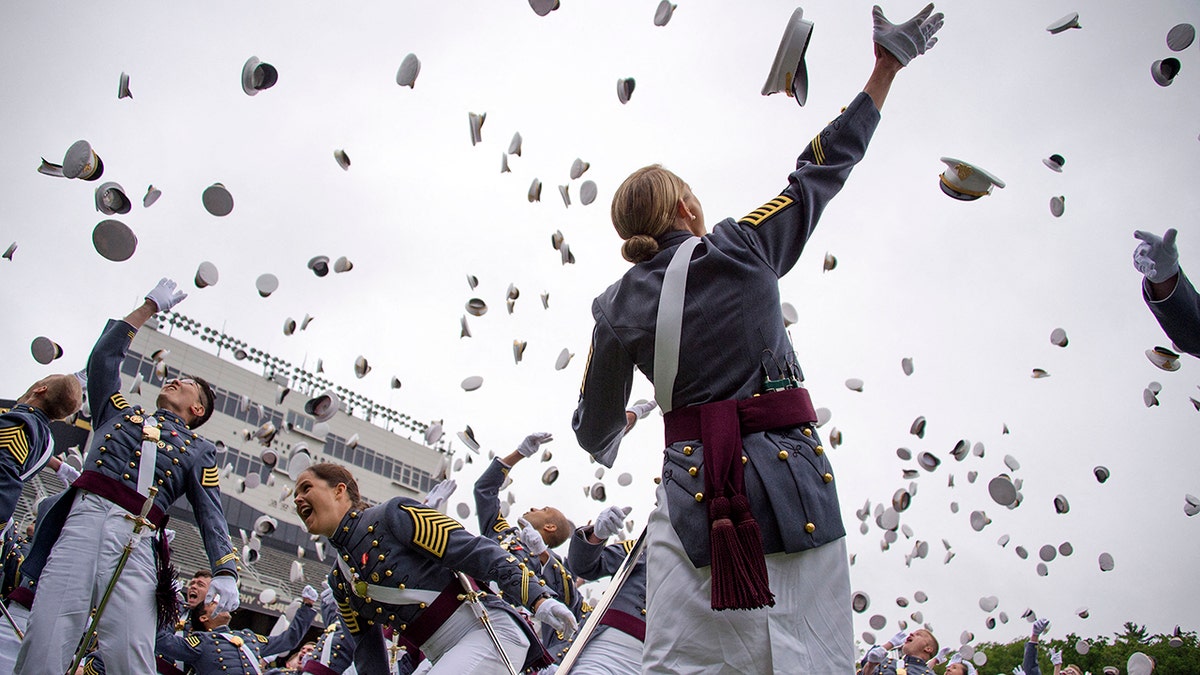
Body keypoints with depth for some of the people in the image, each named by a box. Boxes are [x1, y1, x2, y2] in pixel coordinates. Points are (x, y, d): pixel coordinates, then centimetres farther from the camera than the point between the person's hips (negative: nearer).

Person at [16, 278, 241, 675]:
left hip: (136, 538, -2)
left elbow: (211, 516, 12)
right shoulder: (120, 413, 33)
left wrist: (225, 573, -5)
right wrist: (151, 306, 35)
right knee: (46, 639, -15)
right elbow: (104, 356, 31)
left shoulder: (199, 451, 24)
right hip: (83, 516, 2)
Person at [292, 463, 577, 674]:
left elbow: (473, 551, -13)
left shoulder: (393, 514, -7)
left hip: (490, 632, -8)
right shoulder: (338, 581, 17)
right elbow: (367, 651, 24)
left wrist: (537, 596, -20)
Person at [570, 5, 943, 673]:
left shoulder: (618, 307, 7)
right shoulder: (744, 248, 1)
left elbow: (595, 428, 15)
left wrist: (607, 442, 41)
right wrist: (888, 65, 21)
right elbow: (822, 168, 10)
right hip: (789, 479, -2)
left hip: (691, 488, 2)